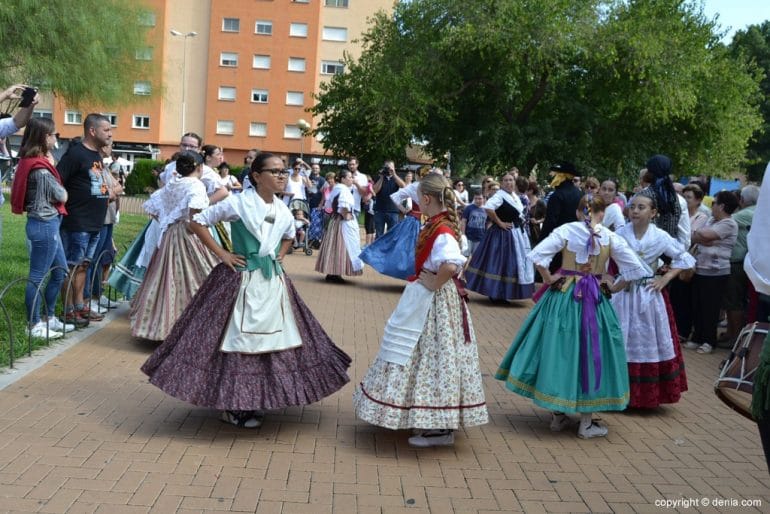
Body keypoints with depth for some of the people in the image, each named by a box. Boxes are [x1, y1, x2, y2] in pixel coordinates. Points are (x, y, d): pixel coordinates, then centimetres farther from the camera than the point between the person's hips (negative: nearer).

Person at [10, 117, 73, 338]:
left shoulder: (30, 162, 10)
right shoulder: (40, 168, -19)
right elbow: (62, 196, -10)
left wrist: (50, 165, -3)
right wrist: (52, 166, 3)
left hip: (47, 224, 10)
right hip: (45, 225, -10)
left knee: (60, 271, 18)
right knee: (37, 277, 1)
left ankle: (50, 318, 27)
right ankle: (34, 325, 11)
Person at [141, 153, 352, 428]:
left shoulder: (283, 210, 6)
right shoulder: (238, 203, -12)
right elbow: (197, 222, -8)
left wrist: (279, 256, 11)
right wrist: (221, 254, -10)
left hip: (274, 281, 7)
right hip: (242, 280, -7)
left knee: (274, 336, 10)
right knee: (239, 338, -1)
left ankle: (255, 400, 25)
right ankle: (232, 405, 12)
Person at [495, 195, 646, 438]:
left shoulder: (566, 230, -5)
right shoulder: (611, 237, -3)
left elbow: (537, 255, -15)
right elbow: (636, 269, -2)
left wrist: (549, 279, -2)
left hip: (563, 297, 0)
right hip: (594, 300, 0)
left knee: (559, 349, 12)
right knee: (589, 352, 8)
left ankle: (558, 414, 22)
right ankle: (586, 423, 14)